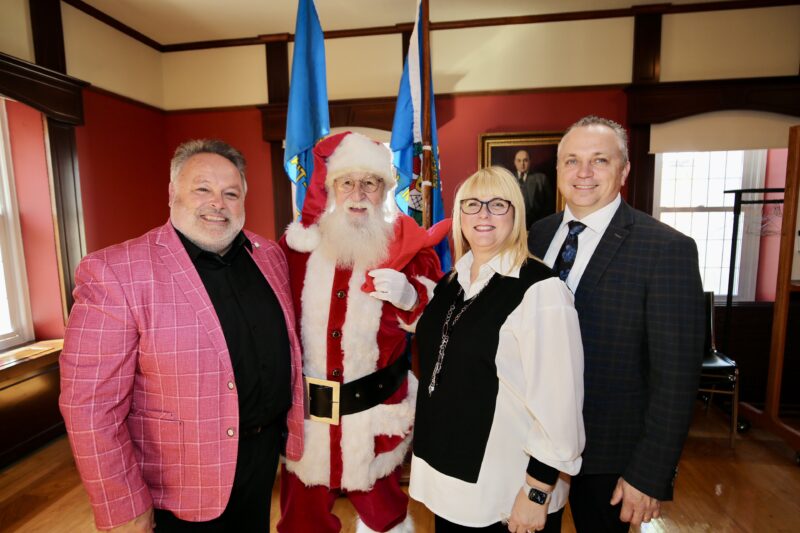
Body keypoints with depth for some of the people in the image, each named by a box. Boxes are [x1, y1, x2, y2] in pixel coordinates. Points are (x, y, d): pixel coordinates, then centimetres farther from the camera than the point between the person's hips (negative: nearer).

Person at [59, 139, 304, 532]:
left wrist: (291, 421, 10)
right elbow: (91, 405, -18)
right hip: (182, 481, -4)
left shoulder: (270, 256, -2)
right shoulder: (114, 273, -19)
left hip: (266, 448, 5)